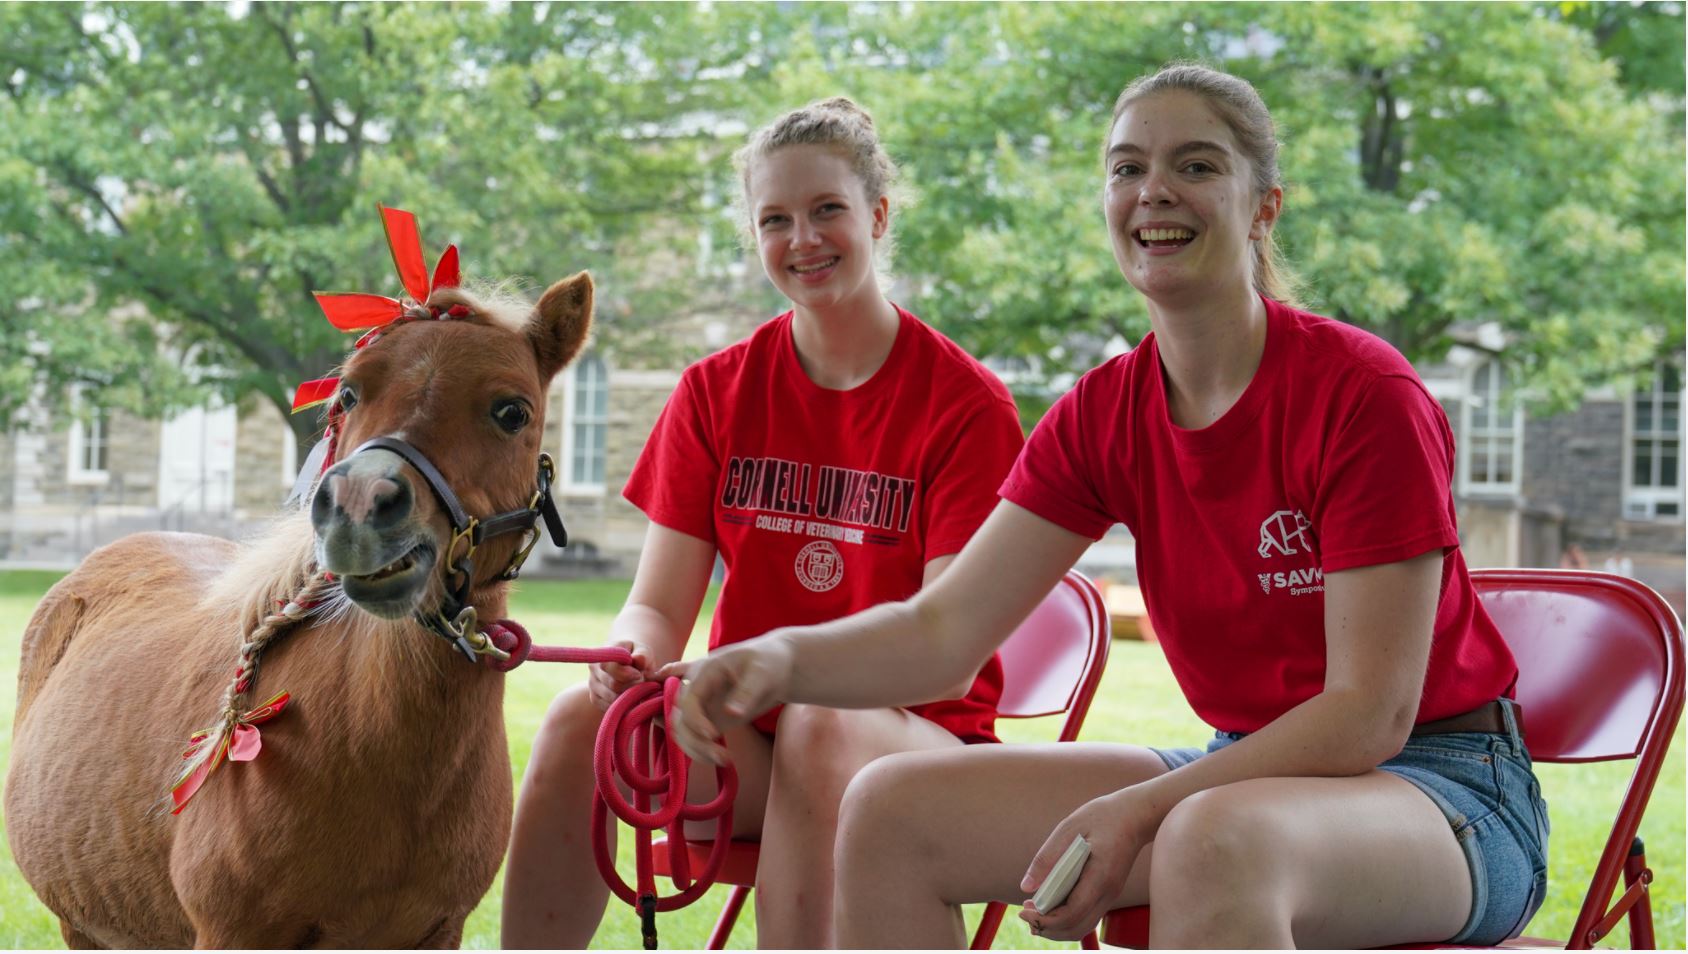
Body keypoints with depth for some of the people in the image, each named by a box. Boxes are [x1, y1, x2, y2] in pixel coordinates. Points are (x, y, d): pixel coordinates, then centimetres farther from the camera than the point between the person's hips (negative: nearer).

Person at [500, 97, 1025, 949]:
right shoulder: (715, 391, 7)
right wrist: (635, 656, -23)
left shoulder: (967, 404, -7)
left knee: (821, 728, -36)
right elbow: (657, 606, 3)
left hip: (911, 735, -3)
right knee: (582, 718, -25)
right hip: (748, 739, 3)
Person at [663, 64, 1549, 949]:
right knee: (889, 809, -7)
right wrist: (782, 657, -24)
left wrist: (1141, 809, -28)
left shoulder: (1364, 394, -17)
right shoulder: (1102, 416, 2)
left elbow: (1370, 713, -19)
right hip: (1245, 768, 7)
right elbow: (944, 627, -3)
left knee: (1218, 844, -41)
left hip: (1439, 777, -6)